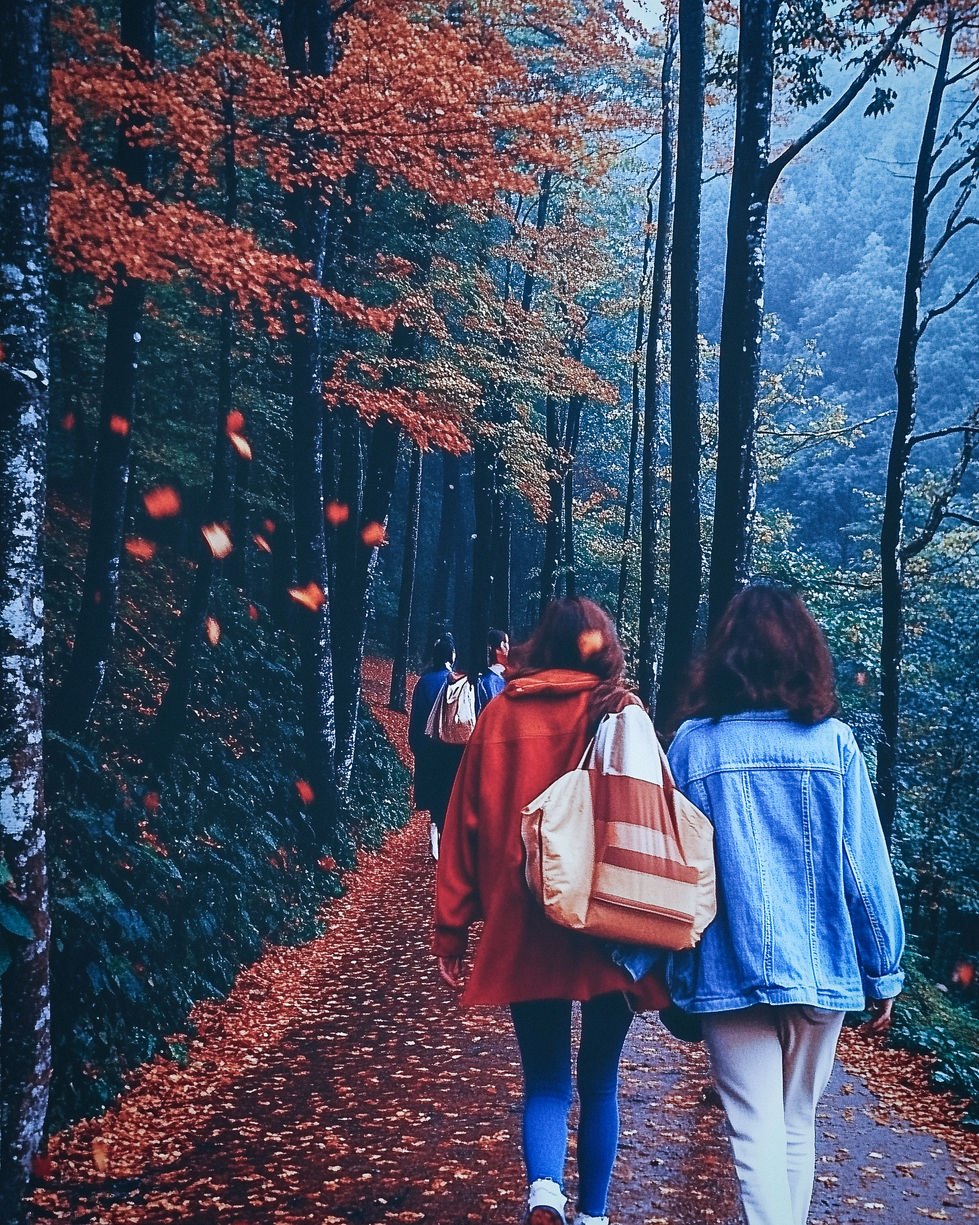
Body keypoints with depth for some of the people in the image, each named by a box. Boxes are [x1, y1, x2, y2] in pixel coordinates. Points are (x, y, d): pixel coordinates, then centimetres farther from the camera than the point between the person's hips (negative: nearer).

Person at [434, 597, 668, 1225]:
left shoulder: (501, 714, 3)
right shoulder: (620, 713, -2)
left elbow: (466, 821, 4)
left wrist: (452, 927, 9)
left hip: (523, 931, 1)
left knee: (545, 1079, 10)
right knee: (600, 1078, 15)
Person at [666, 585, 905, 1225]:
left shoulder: (693, 744, -4)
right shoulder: (833, 742, -4)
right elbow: (865, 865, -2)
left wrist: (663, 969, 8)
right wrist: (884, 972, 6)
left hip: (729, 972, -2)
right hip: (821, 968, 2)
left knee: (756, 1133, 3)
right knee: (799, 1125, 18)